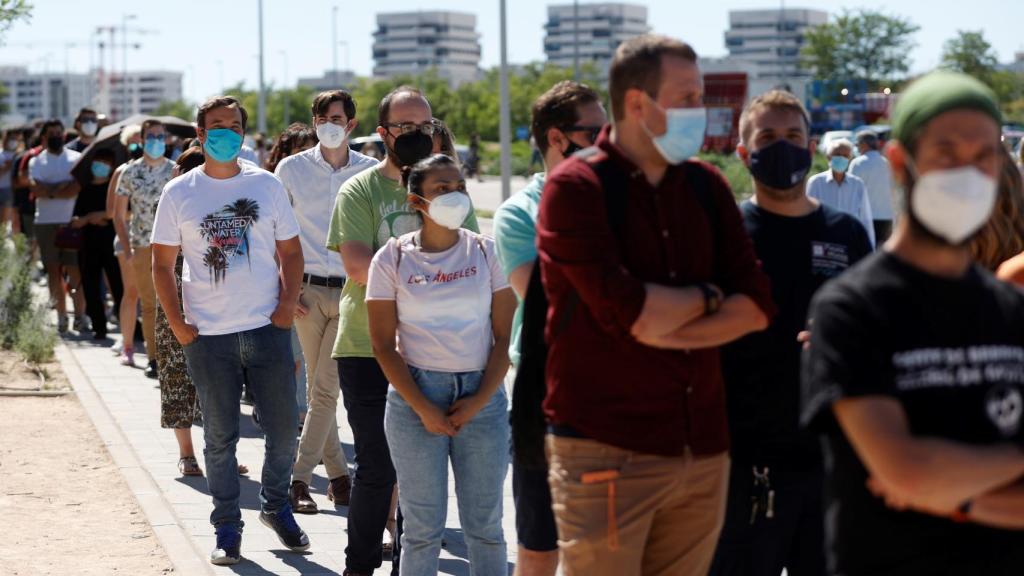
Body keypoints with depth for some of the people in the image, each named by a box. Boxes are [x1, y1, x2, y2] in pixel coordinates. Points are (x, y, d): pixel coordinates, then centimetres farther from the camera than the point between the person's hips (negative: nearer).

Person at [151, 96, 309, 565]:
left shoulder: (267, 186, 5)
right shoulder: (179, 193, 2)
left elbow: (290, 252, 10)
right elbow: (162, 264, 4)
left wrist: (287, 306, -4)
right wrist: (177, 323, -5)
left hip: (268, 329, 1)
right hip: (208, 335, -1)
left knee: (283, 429, 5)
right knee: (220, 437, 6)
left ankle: (275, 506, 27)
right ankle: (227, 527, 17)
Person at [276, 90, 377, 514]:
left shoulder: (369, 172, 2)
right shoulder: (292, 169, 2)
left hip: (352, 291, -1)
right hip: (308, 290, 1)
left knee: (325, 387, -7)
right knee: (319, 387, 5)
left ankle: (300, 478, -3)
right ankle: (338, 474, 17)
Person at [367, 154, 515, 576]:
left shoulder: (486, 252, 3)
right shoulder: (392, 259, 0)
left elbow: (505, 336, 3)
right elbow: (383, 344, -1)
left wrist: (479, 400, -7)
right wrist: (423, 408, -8)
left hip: (482, 395, 1)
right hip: (416, 395, -1)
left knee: (485, 525, 3)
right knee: (422, 526, 2)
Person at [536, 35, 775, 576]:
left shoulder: (705, 186, 12)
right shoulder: (576, 187, -6)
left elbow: (757, 303, 3)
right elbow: (627, 311, -18)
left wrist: (669, 328, -10)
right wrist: (706, 297, -1)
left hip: (702, 446, 6)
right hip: (606, 451, -5)